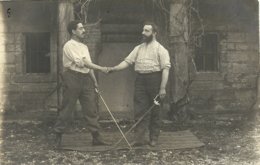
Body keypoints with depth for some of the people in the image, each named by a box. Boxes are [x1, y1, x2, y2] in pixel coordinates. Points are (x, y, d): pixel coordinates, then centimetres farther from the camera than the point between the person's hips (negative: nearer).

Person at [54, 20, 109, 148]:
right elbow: (81, 63, -16)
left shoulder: (84, 46, 18)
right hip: (72, 78, -7)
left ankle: (96, 137, 6)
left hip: (85, 79, 7)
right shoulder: (69, 45, -7)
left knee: (91, 109, 3)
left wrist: (94, 80, 10)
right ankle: (58, 136, 10)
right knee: (67, 109, -2)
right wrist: (100, 68, -16)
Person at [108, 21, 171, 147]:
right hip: (140, 79, 4)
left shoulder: (160, 49, 0)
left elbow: (165, 68, -7)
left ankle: (154, 138, 14)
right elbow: (127, 61, 10)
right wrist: (113, 69, -6)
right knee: (139, 110, -1)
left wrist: (163, 88, -15)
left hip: (154, 80, -4)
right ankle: (139, 138, 0)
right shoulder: (138, 48, 15)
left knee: (154, 111, 4)